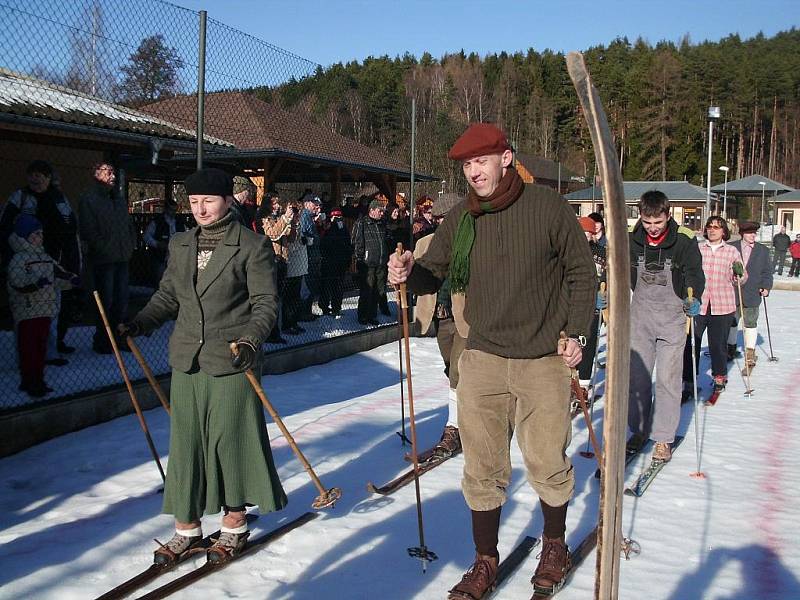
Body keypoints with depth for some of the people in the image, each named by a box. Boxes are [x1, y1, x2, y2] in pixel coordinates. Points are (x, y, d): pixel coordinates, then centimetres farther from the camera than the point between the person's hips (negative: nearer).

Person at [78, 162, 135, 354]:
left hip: (122, 258, 7)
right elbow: (88, 231, -13)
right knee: (106, 301, -2)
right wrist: (105, 248, -15)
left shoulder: (119, 199, 17)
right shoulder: (89, 199, -5)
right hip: (103, 259, -7)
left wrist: (130, 245, 9)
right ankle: (102, 342, 8)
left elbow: (129, 225, 22)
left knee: (122, 300, 10)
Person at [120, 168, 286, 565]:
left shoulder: (253, 246, -5)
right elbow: (167, 296, 16)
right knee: (185, 441, 9)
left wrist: (251, 339, -22)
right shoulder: (180, 245, 11)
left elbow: (265, 302, -7)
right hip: (187, 362, 5)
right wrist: (138, 324, 0)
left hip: (232, 362, -5)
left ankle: (234, 523, 23)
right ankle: (187, 527, 22)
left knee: (231, 439, 5)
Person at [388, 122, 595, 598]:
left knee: (547, 462, 9)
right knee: (482, 468, 6)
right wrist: (410, 274, -16)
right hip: (483, 358, 3)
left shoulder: (548, 207, -6)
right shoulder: (460, 220, 2)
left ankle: (555, 546, 35)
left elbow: (582, 274, 1)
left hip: (544, 361, -2)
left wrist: (576, 334, -4)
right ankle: (486, 561, 24)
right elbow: (434, 273, 6)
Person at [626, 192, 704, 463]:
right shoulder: (632, 240, -3)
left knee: (667, 378, -4)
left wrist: (694, 299, -28)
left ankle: (663, 438, 5)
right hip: (641, 314, 3)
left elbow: (695, 273, -10)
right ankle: (639, 429, 23)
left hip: (673, 316, -3)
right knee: (636, 375, 7)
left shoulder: (684, 240, -11)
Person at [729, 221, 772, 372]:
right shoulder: (731, 248, 0)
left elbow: (767, 271, 7)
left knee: (750, 323, 2)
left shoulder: (763, 250, 5)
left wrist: (766, 287, -5)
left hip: (752, 294, 0)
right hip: (732, 293, 0)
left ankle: (750, 352, 9)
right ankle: (731, 347, 31)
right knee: (731, 322, 12)